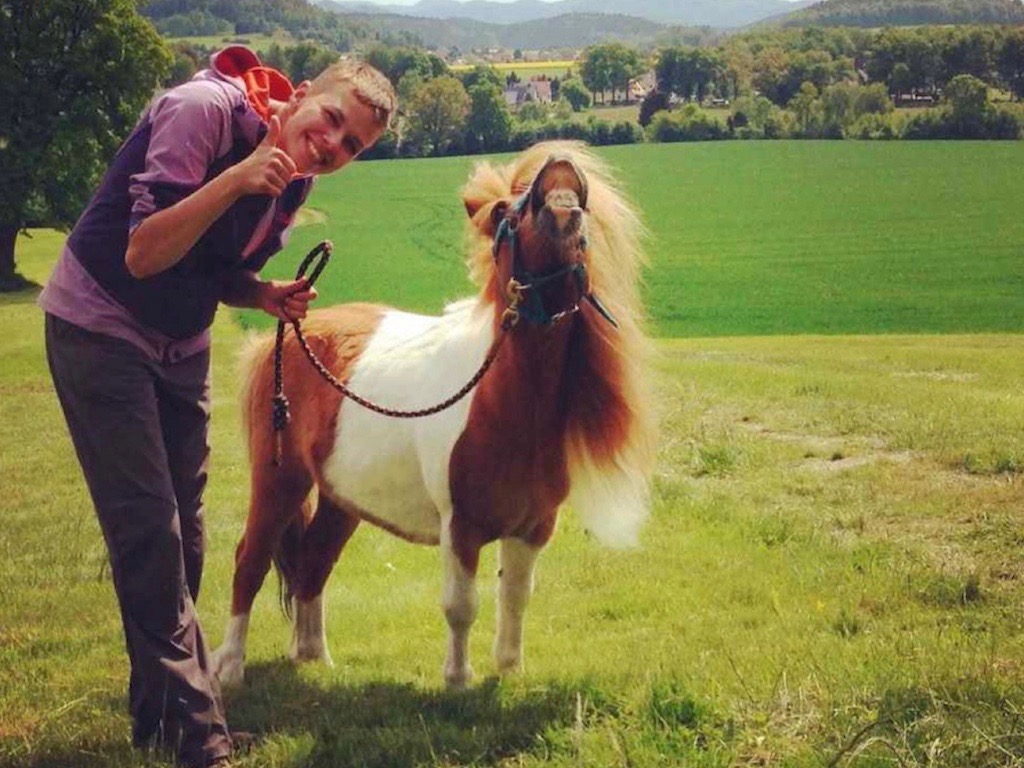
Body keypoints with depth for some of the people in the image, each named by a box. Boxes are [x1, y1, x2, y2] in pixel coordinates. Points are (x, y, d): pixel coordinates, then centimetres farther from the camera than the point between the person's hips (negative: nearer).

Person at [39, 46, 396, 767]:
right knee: (147, 526, -10)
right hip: (100, 329, -8)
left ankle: (159, 710, 24)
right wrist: (235, 179, -38)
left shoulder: (295, 181, -1)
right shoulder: (207, 109, -24)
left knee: (182, 532, 11)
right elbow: (143, 254, -28)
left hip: (181, 348, 8)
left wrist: (269, 296, -9)